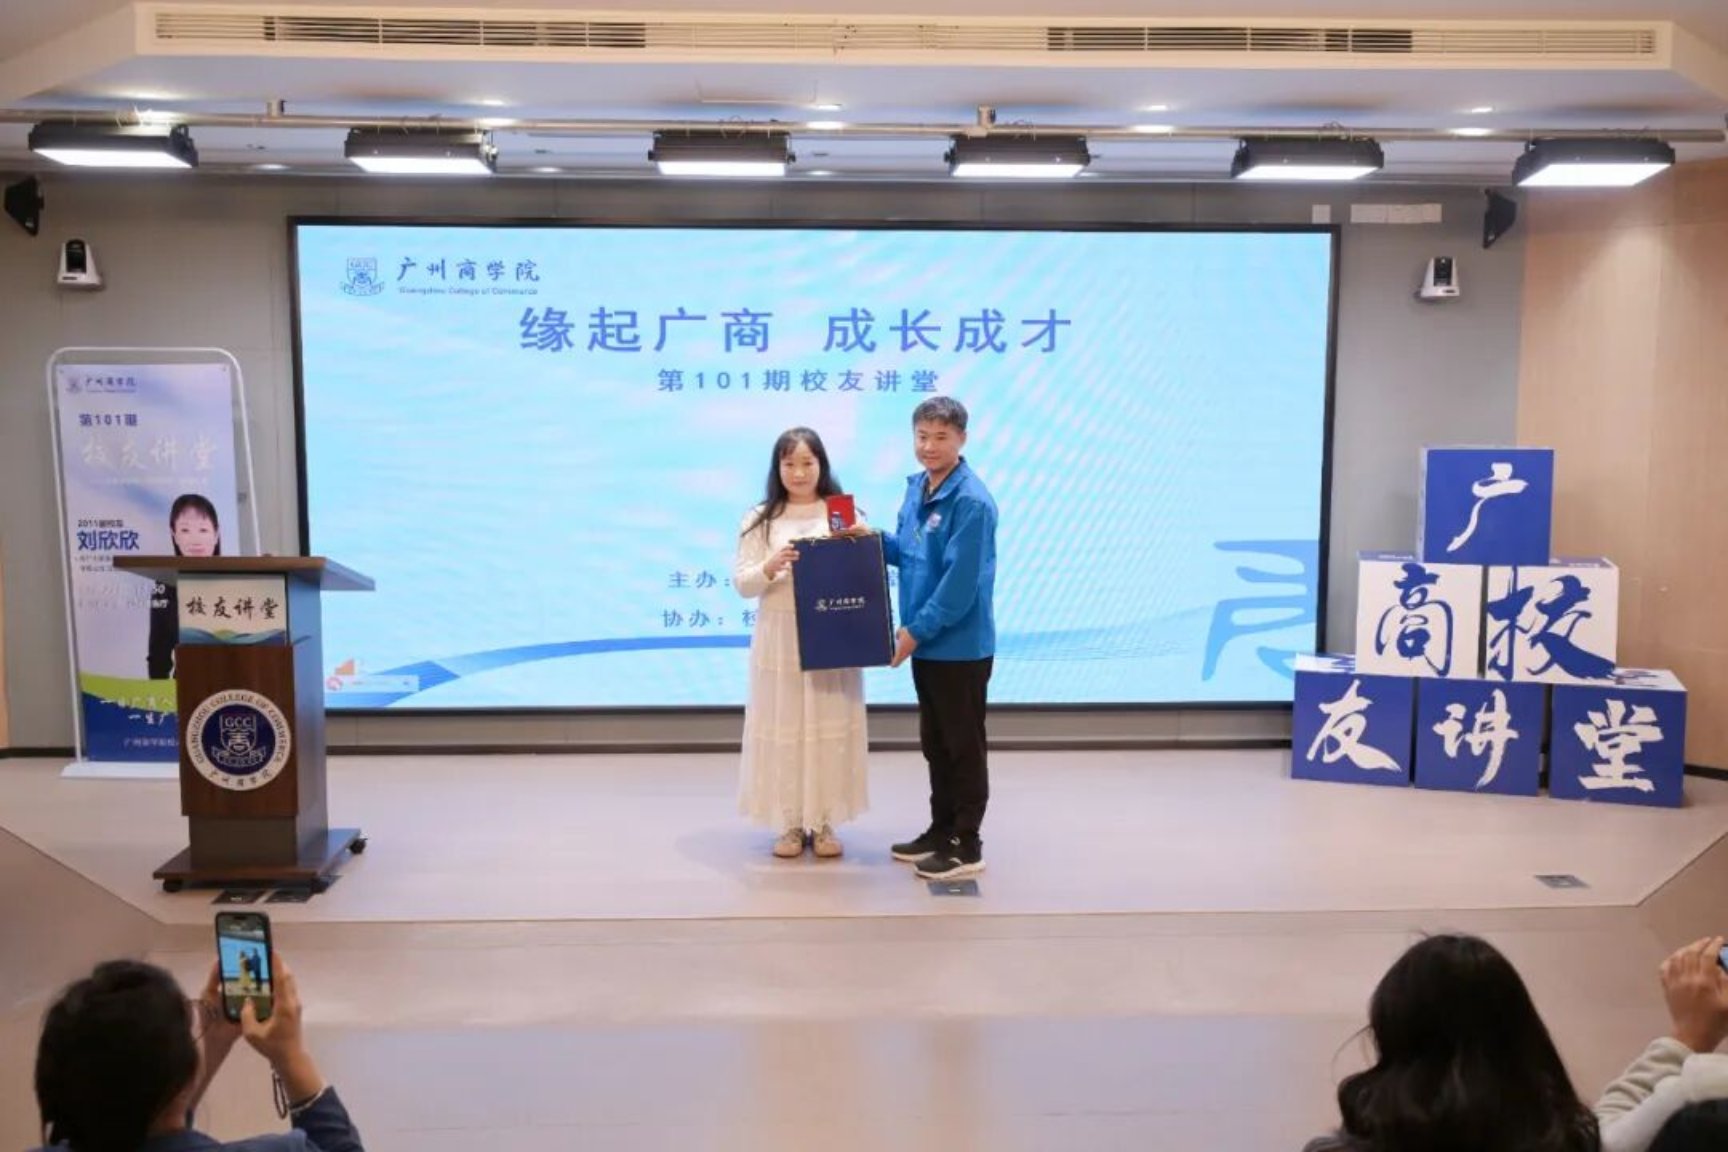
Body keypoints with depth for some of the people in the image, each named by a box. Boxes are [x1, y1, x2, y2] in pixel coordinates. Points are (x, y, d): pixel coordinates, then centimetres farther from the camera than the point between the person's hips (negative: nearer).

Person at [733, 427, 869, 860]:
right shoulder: (760, 519, 3)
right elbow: (741, 584, -1)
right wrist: (769, 567, -20)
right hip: (780, 639, 0)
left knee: (832, 729, 5)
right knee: (783, 729, 5)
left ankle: (824, 823, 19)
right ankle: (791, 823, 18)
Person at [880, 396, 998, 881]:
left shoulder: (971, 501, -20)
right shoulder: (916, 487, 7)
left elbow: (961, 583, -23)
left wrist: (916, 631, -17)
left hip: (960, 646, -8)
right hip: (927, 643, 9)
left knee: (964, 745, 4)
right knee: (935, 744, 18)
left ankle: (967, 845, 15)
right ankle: (941, 830, 32)